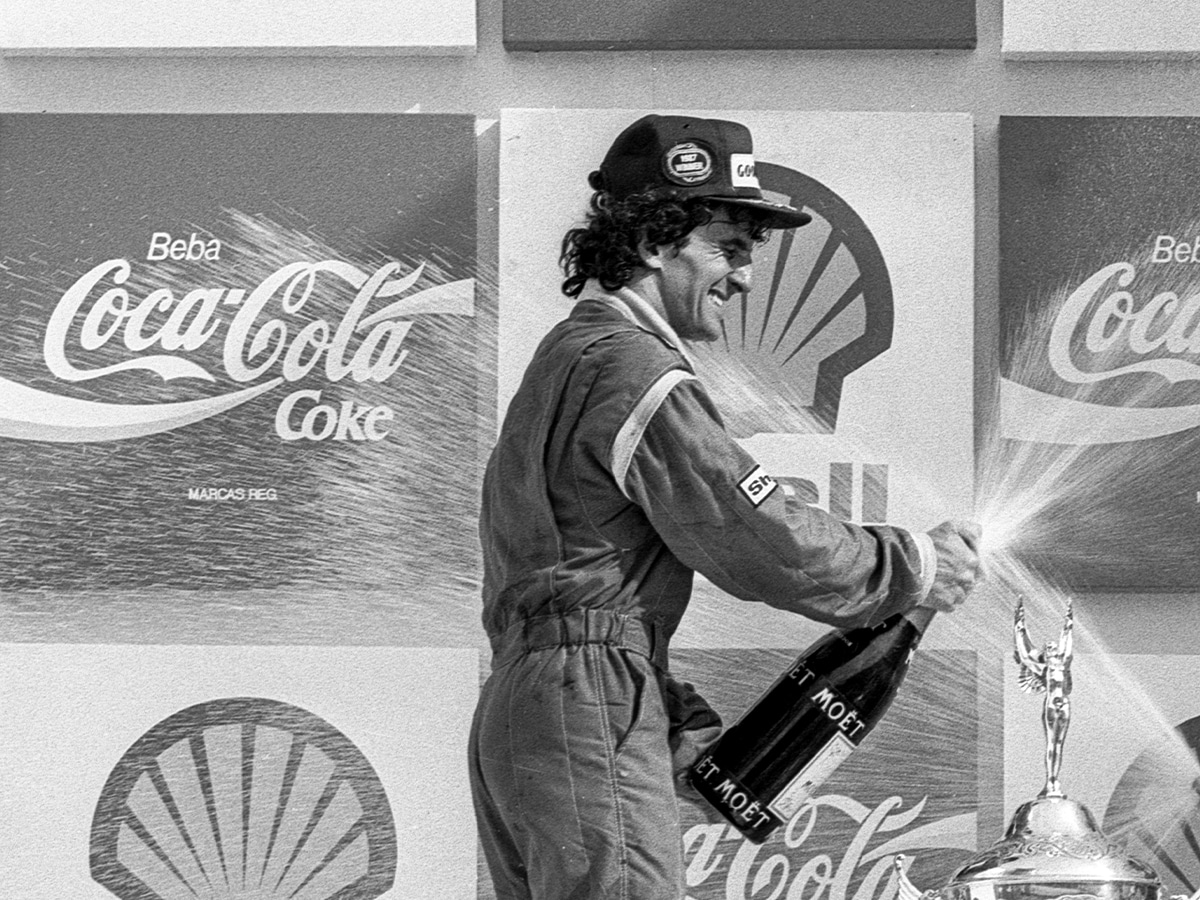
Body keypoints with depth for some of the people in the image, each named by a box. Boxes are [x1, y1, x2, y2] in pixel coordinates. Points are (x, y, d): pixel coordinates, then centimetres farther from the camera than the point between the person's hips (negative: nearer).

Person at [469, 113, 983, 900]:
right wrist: (916, 568, -3)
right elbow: (761, 545, -16)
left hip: (517, 710, 11)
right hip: (590, 721, -11)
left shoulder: (567, 355, 20)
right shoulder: (629, 369, -13)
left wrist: (687, 721, 18)